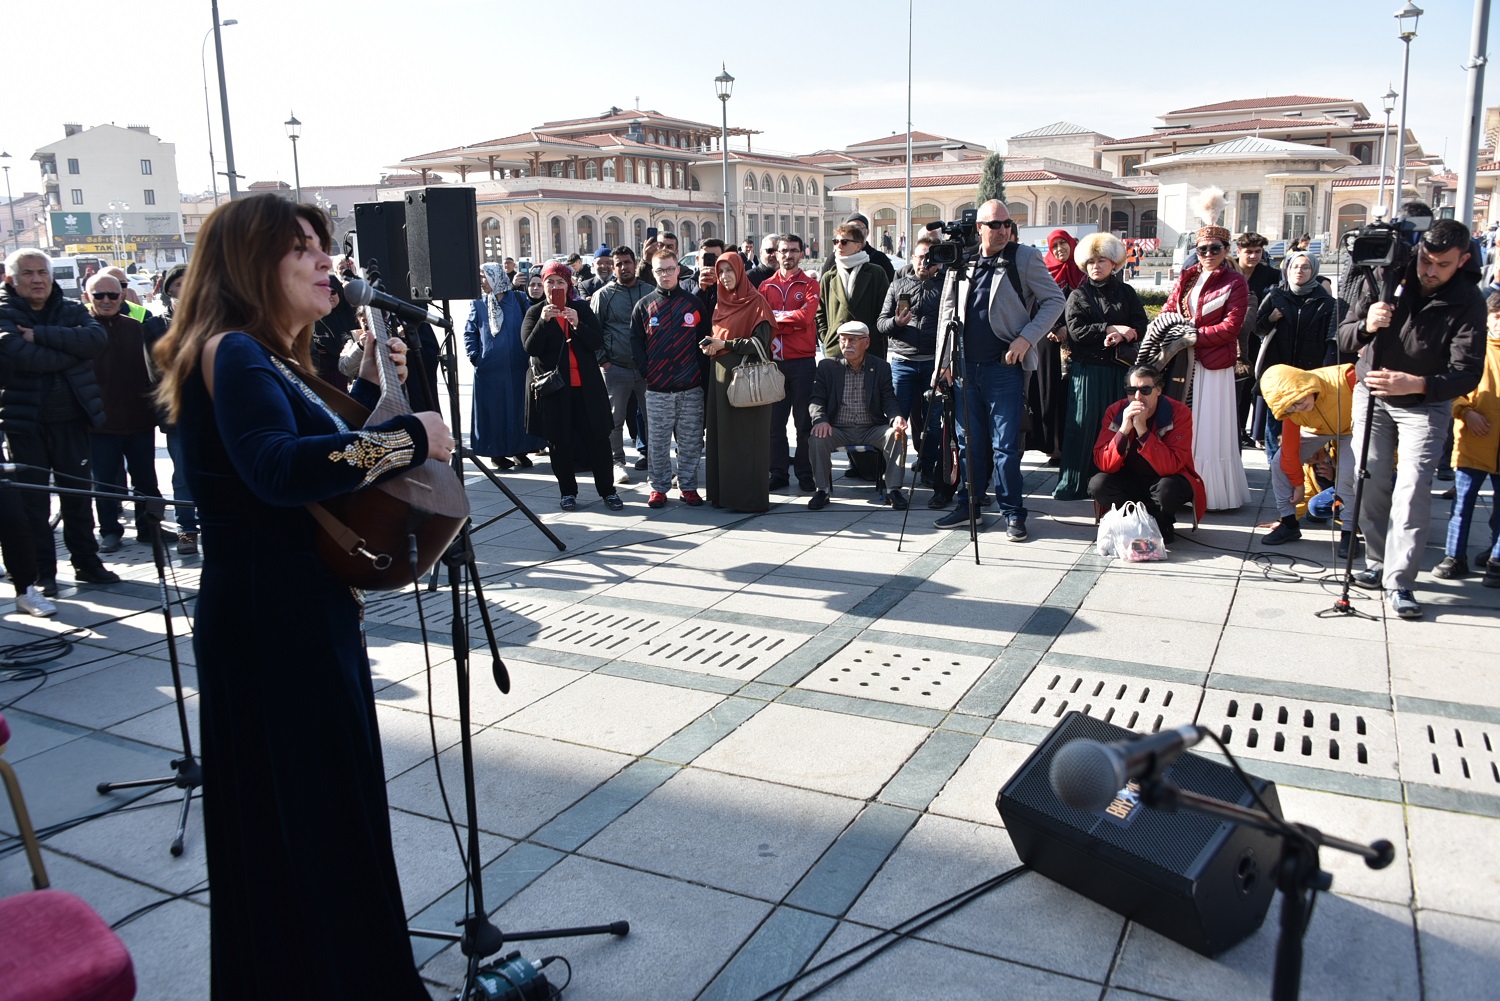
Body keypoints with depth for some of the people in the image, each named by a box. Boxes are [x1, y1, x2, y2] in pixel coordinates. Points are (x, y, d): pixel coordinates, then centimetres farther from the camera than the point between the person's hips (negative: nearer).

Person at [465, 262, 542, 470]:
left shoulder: (517, 299, 2)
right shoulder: (478, 304, 4)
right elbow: (469, 333, 7)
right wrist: (474, 357, -4)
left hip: (517, 368, 0)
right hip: (489, 369, 0)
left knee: (519, 408, 6)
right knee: (493, 410, 3)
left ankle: (519, 450, 16)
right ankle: (497, 452, 13)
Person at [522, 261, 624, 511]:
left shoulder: (582, 308, 8)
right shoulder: (535, 312, 5)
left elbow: (597, 343, -2)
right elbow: (530, 348, -8)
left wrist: (577, 324, -18)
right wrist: (544, 320, -20)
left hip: (585, 385, 1)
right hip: (553, 387, -1)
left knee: (597, 438, 0)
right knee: (559, 441, 4)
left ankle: (607, 490, 8)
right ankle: (568, 492, 16)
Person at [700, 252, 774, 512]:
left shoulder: (755, 301, -5)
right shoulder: (721, 303, 16)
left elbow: (760, 341, -14)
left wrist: (725, 344, -15)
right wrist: (710, 346, 1)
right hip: (721, 375, 7)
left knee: (746, 438, -5)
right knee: (722, 435, 6)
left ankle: (749, 495, 0)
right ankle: (725, 492, 12)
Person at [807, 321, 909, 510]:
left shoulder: (881, 367, 6)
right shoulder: (827, 366, 5)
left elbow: (889, 400, 2)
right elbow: (817, 399, -1)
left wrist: (896, 417, -22)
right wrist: (820, 420, -23)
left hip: (872, 429, 1)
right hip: (838, 429, 0)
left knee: (897, 435, -27)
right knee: (818, 437, -30)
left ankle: (895, 489, -15)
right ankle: (822, 490, -15)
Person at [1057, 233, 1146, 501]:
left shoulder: (1126, 293, 13)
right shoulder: (1078, 296, 9)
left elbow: (1140, 327, 2)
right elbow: (1076, 330, -6)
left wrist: (1118, 337, -17)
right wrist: (1110, 329, -13)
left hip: (1119, 368, 2)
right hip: (1087, 368, -1)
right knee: (1083, 425, -3)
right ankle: (1073, 484, 1)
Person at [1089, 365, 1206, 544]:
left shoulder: (1179, 414, -18)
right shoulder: (1115, 412, -11)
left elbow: (1170, 467, -28)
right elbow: (1103, 465, -18)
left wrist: (1142, 430, -36)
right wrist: (1124, 429, -32)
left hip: (1166, 479, -2)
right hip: (1129, 480, 2)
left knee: (1168, 488, -36)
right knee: (1097, 484, -27)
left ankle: (1162, 524, -2)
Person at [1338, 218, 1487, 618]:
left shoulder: (1468, 301, -14)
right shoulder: (1384, 278, -9)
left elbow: (1467, 374, -20)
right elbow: (1344, 336, -5)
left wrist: (1415, 384, -37)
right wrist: (1366, 325, -28)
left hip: (1426, 403, -2)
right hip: (1372, 394, 2)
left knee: (1412, 489, -13)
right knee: (1371, 483, 1)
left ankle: (1399, 581, -11)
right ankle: (1379, 563, 16)